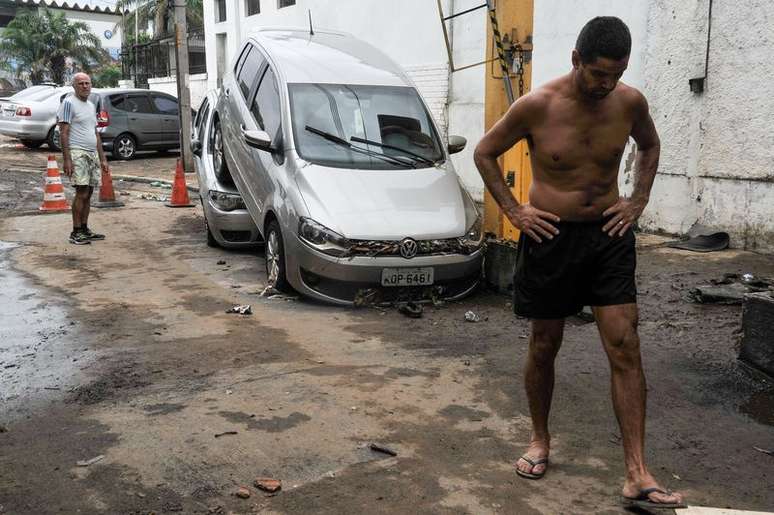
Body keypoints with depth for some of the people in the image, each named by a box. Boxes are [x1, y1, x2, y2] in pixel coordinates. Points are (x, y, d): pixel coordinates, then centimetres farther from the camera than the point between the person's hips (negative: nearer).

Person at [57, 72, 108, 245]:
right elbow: (64, 133, -12)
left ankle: (85, 229, 14)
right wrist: (67, 159, -20)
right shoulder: (69, 103, -6)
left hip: (93, 154, 8)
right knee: (82, 193, -12)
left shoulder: (91, 106, 19)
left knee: (88, 193, 8)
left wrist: (102, 159, 19)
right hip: (77, 153, -8)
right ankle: (76, 232, -7)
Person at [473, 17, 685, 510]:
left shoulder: (630, 102, -4)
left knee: (625, 348, -5)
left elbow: (650, 145, 18)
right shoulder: (537, 105, -13)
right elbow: (485, 153, 0)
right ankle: (540, 440, 30)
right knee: (544, 346, 8)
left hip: (609, 235, 2)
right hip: (552, 236, -2)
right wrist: (513, 210, -5)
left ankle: (637, 475, -1)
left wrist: (638, 201, 6)